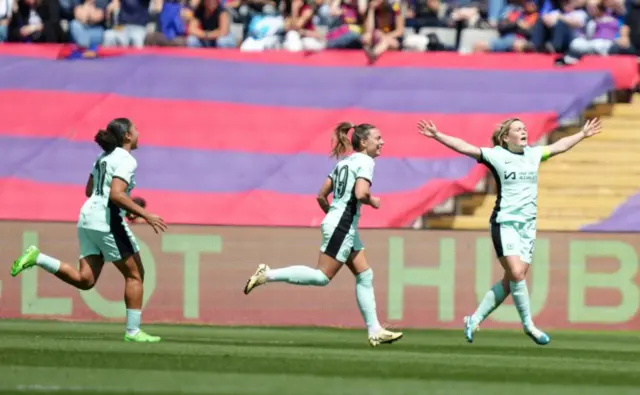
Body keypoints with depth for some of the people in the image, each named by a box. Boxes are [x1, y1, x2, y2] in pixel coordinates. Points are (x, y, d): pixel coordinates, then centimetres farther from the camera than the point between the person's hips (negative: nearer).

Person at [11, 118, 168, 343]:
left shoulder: (105, 157, 19)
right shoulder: (126, 160, -10)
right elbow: (116, 194, -22)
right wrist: (145, 215, -21)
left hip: (88, 214, 9)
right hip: (108, 220, -9)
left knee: (85, 280, 2)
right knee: (135, 275, 2)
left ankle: (37, 258, -8)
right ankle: (133, 331, 1)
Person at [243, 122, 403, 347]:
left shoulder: (344, 163, 18)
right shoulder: (365, 162, -8)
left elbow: (321, 196, 17)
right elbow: (360, 193, -24)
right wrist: (372, 201, -4)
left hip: (342, 225, 10)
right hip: (343, 225, -10)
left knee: (365, 276, 8)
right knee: (323, 276, -10)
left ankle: (375, 331, 7)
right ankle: (267, 275, -10)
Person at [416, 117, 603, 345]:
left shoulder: (533, 154, 12)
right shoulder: (496, 155, -4)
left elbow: (559, 146, 27)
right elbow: (464, 147, -10)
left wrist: (582, 135, 36)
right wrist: (437, 136, -19)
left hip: (528, 224, 6)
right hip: (505, 223, -6)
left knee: (512, 280, 1)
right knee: (516, 273, -19)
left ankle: (475, 319, 14)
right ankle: (528, 324, -6)